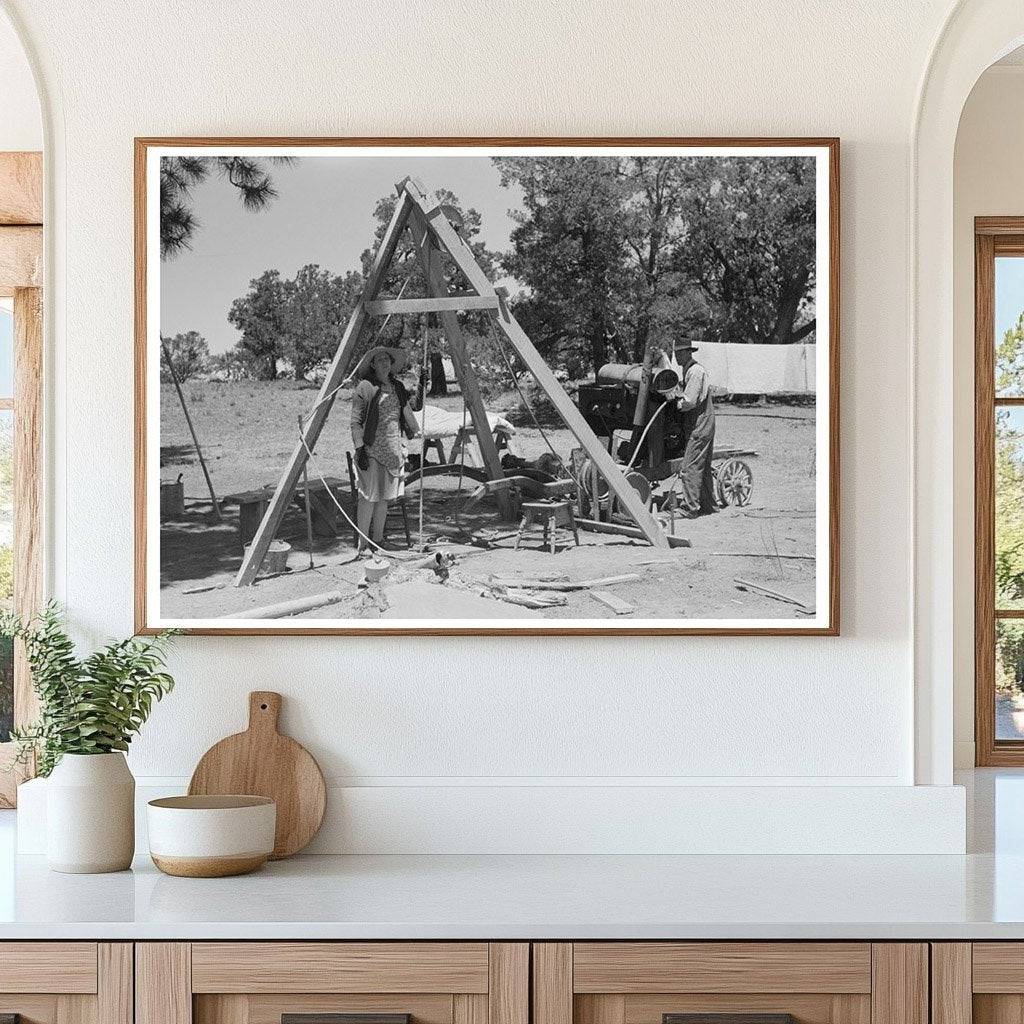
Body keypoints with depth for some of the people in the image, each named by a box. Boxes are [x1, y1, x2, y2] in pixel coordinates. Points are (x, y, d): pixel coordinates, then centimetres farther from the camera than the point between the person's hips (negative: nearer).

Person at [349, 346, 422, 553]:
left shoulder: (397, 387, 11)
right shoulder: (365, 388, -9)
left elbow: (413, 405, 26)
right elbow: (356, 422, -11)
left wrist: (421, 388, 11)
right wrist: (360, 449, -16)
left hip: (392, 449, 7)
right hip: (372, 449, -7)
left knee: (384, 497, 12)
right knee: (369, 496, -6)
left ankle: (378, 540, 21)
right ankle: (363, 545, 0)